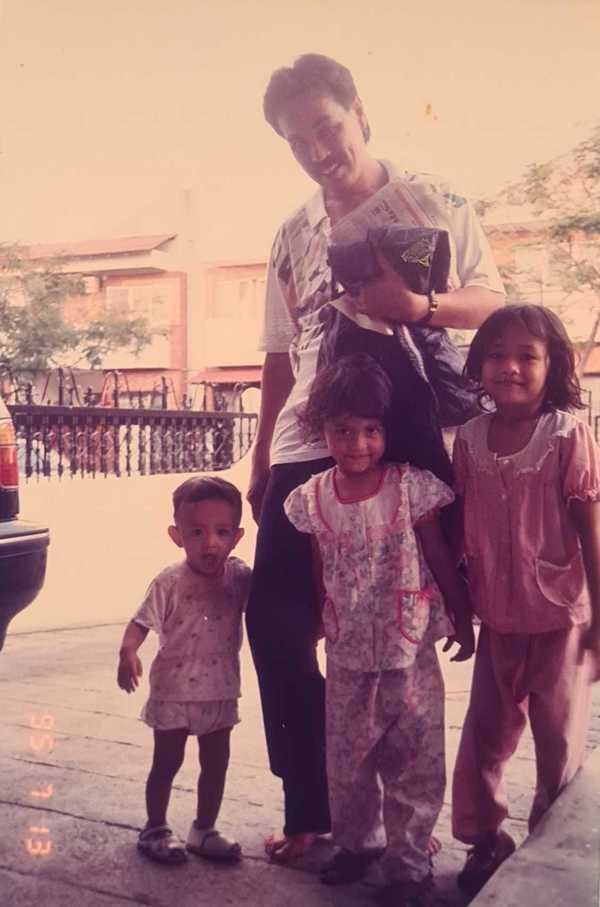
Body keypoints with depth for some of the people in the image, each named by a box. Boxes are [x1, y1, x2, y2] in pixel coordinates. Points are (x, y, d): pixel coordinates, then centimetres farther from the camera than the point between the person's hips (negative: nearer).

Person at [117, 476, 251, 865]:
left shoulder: (239, 578, -7)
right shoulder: (170, 583, -18)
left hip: (221, 691, 4)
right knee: (167, 763, 10)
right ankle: (156, 829, 29)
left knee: (216, 763, 14)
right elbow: (142, 621, -18)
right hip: (174, 691, -4)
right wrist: (128, 652, -36)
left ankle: (204, 830, 31)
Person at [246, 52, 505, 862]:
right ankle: (311, 805, 20)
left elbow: (491, 303, -1)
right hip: (305, 453, 4)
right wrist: (259, 466, 14)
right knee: (275, 624, 2)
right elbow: (280, 360, 16)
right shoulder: (293, 238, 14)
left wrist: (422, 304, -22)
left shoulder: (432, 204, 2)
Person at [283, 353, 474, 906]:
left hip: (409, 652, -3)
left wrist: (463, 623, 3)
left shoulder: (410, 487, -12)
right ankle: (357, 842, 41)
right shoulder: (312, 499, -4)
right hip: (347, 654, 3)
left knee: (412, 762, 7)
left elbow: (442, 563, -4)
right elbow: (317, 577, 5)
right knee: (346, 758, 17)